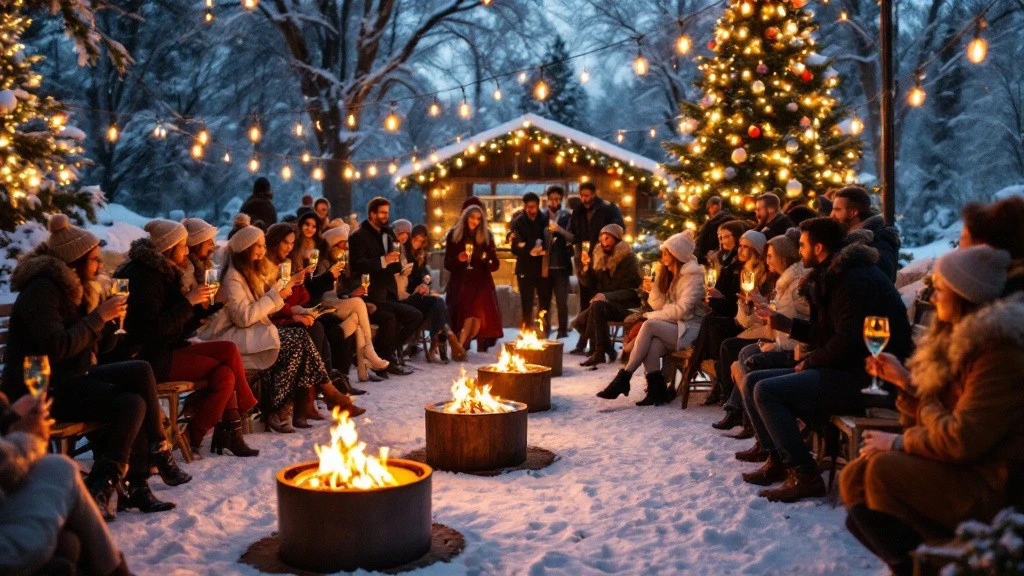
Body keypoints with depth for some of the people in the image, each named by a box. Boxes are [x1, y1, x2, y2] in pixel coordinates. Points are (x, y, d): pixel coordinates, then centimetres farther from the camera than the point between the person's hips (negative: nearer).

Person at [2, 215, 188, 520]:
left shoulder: (77, 286, 13)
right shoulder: (41, 289, -15)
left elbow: (103, 344, 14)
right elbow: (57, 347, -28)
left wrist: (111, 317, -3)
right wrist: (99, 316, -21)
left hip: (71, 378, 9)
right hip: (40, 389, -9)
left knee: (140, 371, -10)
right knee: (131, 404, -22)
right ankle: (99, 491, -10)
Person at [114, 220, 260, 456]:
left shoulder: (164, 272, 15)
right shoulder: (143, 276, -14)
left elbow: (178, 327, 16)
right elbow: (152, 328, -23)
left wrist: (201, 306, 0)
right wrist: (187, 301, -18)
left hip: (163, 350, 9)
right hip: (145, 359, -9)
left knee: (225, 373, -13)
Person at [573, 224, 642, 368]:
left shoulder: (628, 258, -7)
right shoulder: (600, 258, 11)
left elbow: (631, 291, -13)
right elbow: (590, 284, 11)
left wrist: (607, 296, -26)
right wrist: (586, 266, -6)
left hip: (625, 306, -7)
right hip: (604, 304, 7)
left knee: (597, 305, -34)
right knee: (580, 321, -15)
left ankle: (600, 352, -30)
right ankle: (608, 350, -3)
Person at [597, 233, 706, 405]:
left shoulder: (693, 275, -8)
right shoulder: (669, 274, 17)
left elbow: (681, 310, -17)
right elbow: (662, 306, 11)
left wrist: (651, 316, -9)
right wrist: (653, 290, -7)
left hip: (690, 328, -6)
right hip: (673, 327, 6)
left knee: (649, 325, -28)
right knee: (652, 343, -28)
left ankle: (623, 377, -27)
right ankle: (656, 390, -27)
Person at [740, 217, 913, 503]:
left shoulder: (856, 280, -17)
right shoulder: (834, 276, 15)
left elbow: (847, 342, -24)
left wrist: (810, 361, -10)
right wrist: (786, 324, 15)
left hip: (864, 379, -11)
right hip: (844, 369, 11)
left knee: (767, 391, -22)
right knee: (753, 381, 7)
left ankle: (805, 476, -16)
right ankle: (778, 460, 12)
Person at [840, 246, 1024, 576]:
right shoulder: (963, 334, 10)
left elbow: (963, 438, -26)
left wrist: (900, 442, -15)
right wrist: (905, 380, 1)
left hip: (995, 484, -9)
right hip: (961, 463, 9)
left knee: (884, 469, -26)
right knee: (854, 478, -3)